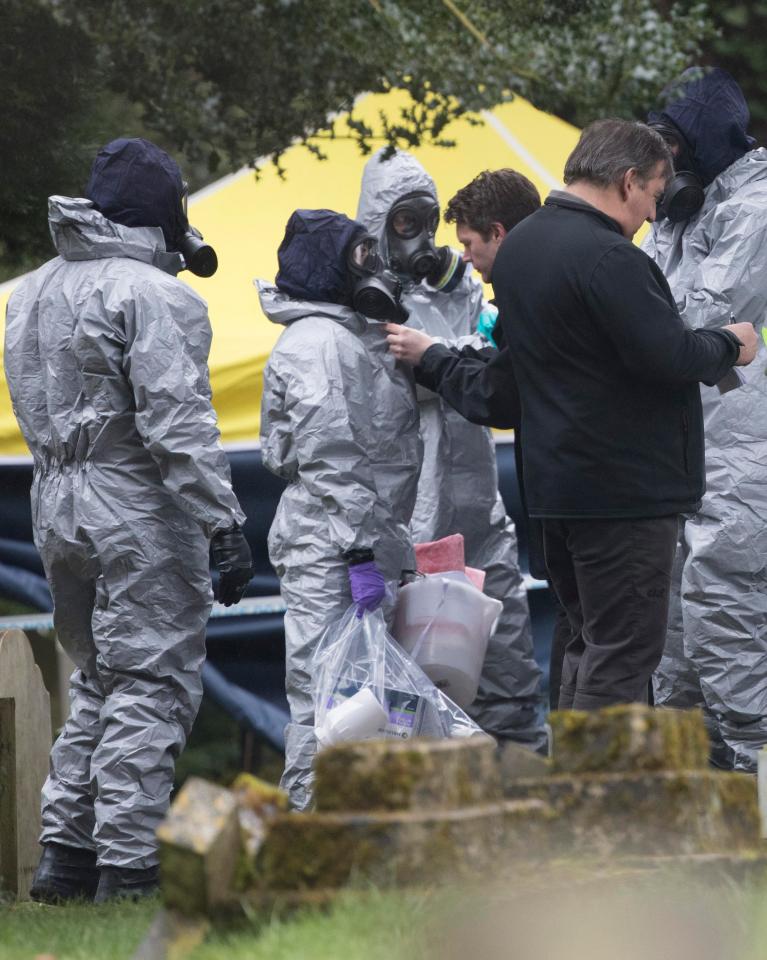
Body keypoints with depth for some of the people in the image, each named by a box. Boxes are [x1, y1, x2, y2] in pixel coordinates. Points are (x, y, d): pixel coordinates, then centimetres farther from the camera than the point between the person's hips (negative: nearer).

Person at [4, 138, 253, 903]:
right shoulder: (152, 295, -14)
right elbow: (176, 421, -19)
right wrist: (224, 524, -19)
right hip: (138, 512, -8)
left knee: (97, 679, 19)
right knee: (151, 683, -3)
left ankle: (65, 849, 15)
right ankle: (126, 864, -6)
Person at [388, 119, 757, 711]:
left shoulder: (519, 247, 13)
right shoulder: (607, 257, -19)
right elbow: (668, 357, -22)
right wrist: (731, 346, -5)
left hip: (553, 478, 10)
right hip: (624, 484, -10)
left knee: (589, 645, 17)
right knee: (624, 656, -6)